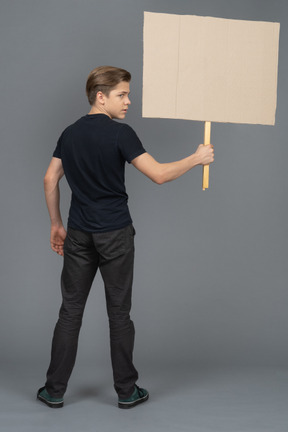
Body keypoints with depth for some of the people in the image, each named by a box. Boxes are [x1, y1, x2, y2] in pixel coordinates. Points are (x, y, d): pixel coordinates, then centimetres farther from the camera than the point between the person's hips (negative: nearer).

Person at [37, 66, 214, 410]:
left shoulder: (70, 133, 7)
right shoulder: (120, 133, -13)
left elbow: (50, 180, 11)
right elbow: (159, 175, -18)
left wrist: (56, 224, 18)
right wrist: (196, 158, -5)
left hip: (79, 234, 5)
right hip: (115, 234, -5)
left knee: (70, 311, 9)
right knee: (119, 313, 6)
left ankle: (55, 390, 14)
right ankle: (126, 391, 16)